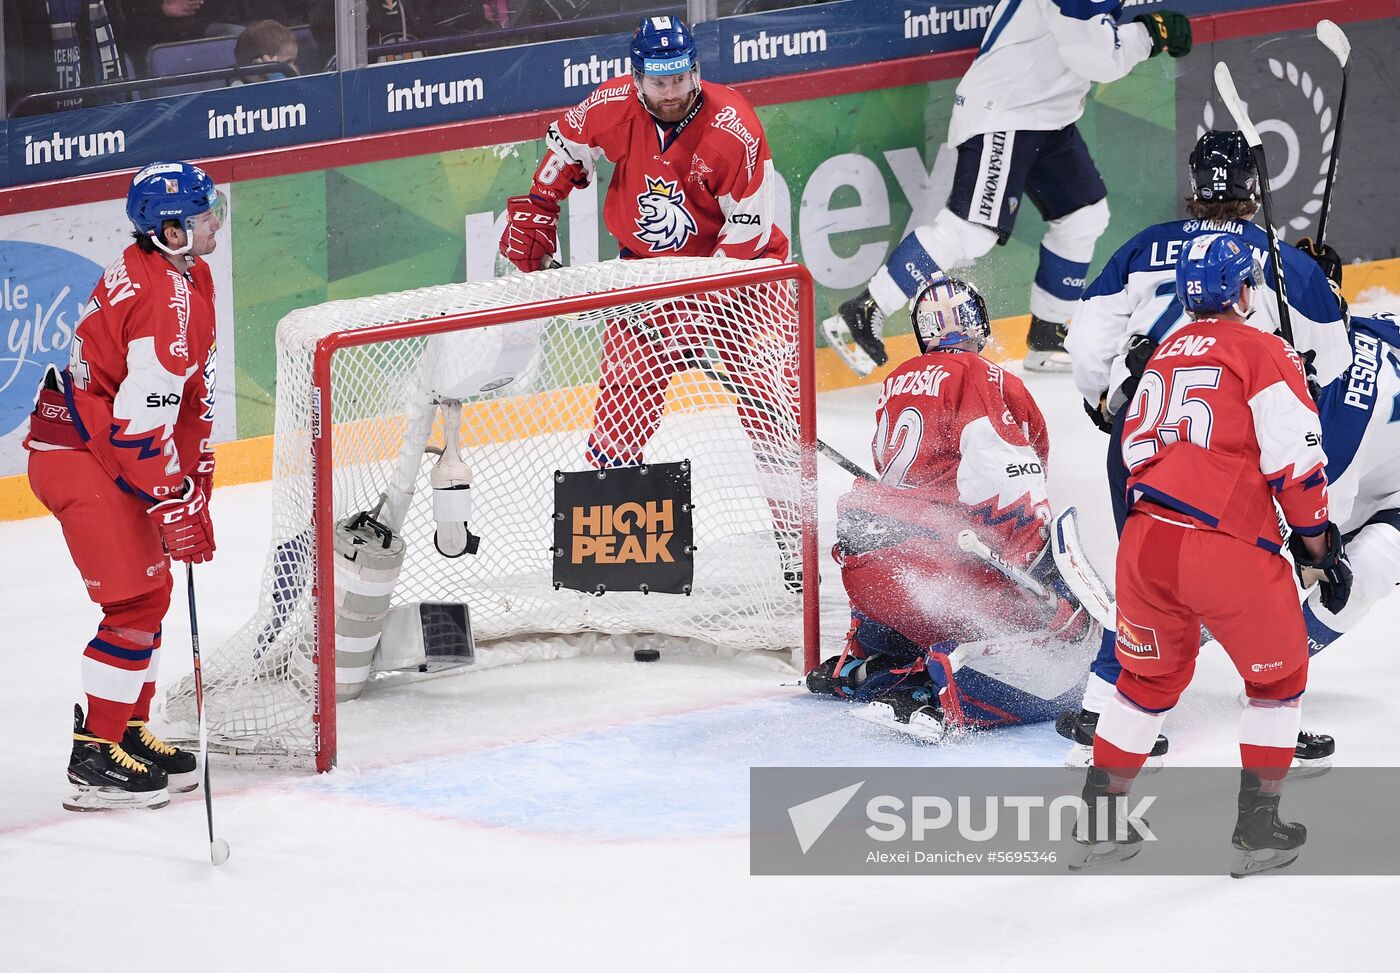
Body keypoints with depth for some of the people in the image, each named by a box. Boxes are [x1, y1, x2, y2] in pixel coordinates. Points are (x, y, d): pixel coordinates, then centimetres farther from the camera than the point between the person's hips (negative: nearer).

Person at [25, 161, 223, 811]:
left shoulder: (189, 276, 8)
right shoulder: (162, 298, -25)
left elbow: (194, 383, 18)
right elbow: (142, 418, -27)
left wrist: (195, 471, 19)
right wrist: (175, 506, -22)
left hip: (109, 448, 10)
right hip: (76, 457, -10)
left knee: (152, 591, 17)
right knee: (135, 600, -10)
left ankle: (127, 730, 28)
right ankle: (94, 758, -6)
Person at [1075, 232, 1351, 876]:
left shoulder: (1163, 357, 17)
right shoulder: (1263, 352, -4)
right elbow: (1295, 460, -9)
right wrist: (1317, 544, 1)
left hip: (1143, 542, 6)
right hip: (1229, 554, -6)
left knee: (1150, 679, 24)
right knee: (1278, 677, 16)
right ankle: (1257, 830, 13)